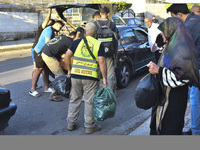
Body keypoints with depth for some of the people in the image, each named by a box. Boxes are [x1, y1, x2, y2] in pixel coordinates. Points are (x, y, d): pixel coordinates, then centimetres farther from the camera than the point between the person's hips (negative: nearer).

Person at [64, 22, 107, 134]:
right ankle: (89, 126, 18)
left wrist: (69, 70, 15)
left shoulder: (78, 42, 4)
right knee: (90, 101, 9)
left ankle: (71, 123, 26)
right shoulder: (99, 44, -1)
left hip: (76, 75, 2)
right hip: (91, 77, -2)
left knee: (75, 99, 16)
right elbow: (102, 62, -9)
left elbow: (67, 56, 3)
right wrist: (104, 78, -5)